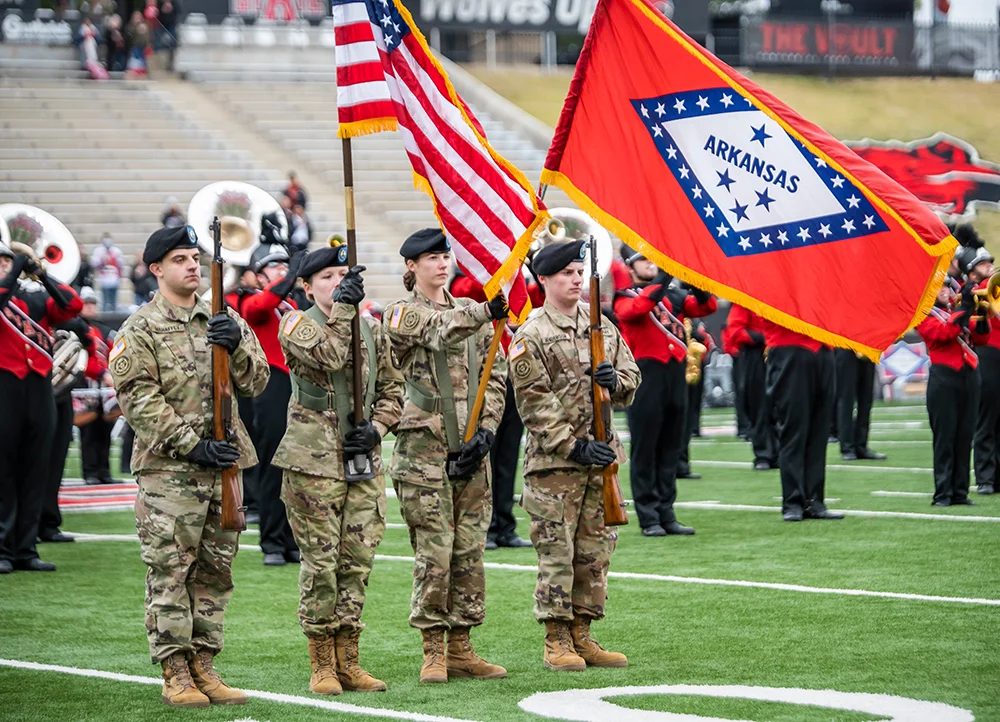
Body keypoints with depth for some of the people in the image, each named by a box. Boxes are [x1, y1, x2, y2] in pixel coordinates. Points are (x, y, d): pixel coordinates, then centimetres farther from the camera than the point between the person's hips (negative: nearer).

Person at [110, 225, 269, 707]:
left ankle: (203, 666, 16)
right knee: (169, 572, -5)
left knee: (215, 572, 9)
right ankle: (175, 673, -1)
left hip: (224, 465, 5)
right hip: (168, 469, -5)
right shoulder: (140, 331, -2)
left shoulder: (223, 321, 13)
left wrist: (237, 346, -13)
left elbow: (256, 382, 7)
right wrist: (191, 444, -15)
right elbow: (139, 401, -9)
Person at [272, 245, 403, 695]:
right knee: (320, 562, -4)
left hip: (364, 461, 5)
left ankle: (348, 661, 13)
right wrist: (343, 309, -22)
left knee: (357, 562, 6)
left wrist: (376, 427, 1)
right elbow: (327, 357, -22)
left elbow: (391, 390, 17)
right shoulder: (296, 325, -2)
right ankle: (322, 666, 4)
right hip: (313, 462, -5)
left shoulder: (372, 330, 13)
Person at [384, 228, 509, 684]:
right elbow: (441, 330, -22)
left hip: (469, 451, 5)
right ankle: (433, 651, 1)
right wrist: (487, 311, -40)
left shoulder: (473, 313, 15)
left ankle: (461, 649, 12)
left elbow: (494, 376, 12)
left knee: (470, 551, 5)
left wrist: (487, 429, -3)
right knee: (434, 552, -7)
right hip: (423, 449, -5)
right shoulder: (401, 314, -1)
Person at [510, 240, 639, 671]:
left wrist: (616, 380, -7)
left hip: (601, 454, 6)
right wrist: (574, 446, -16)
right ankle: (557, 641, 2)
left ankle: (581, 635, 16)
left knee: (595, 550, 8)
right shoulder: (531, 336, -6)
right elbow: (534, 404, -10)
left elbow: (632, 376, 17)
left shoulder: (602, 326, 12)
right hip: (554, 461, -6)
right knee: (556, 550, -4)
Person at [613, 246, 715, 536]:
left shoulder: (674, 295, 16)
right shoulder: (625, 297, 4)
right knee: (645, 449, -1)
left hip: (676, 373, 5)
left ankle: (666, 513, 13)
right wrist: (659, 283, -25)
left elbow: (707, 307, 4)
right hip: (646, 376, -5)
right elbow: (632, 311, -19)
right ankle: (648, 517, 1)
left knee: (671, 448, 7)